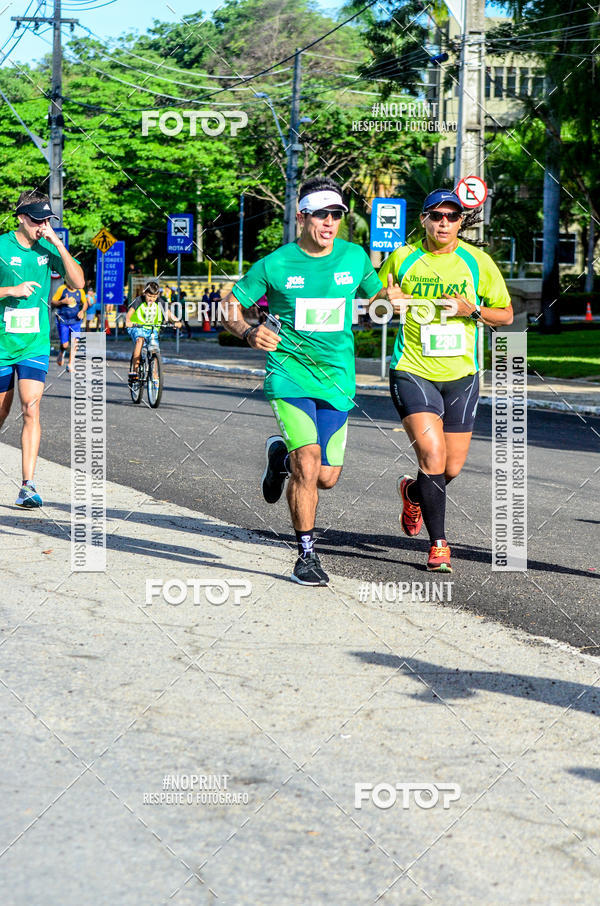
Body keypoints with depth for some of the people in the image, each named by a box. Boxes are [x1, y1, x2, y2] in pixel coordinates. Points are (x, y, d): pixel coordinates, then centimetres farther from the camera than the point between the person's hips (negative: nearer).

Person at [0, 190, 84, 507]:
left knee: (31, 409, -13)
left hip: (35, 344, 1)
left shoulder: (49, 248, 2)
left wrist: (58, 245, -13)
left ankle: (28, 485, -15)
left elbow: (78, 282, -6)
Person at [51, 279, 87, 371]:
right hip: (63, 321, -2)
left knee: (75, 343, -10)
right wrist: (63, 302, -21)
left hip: (76, 321, 2)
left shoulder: (80, 291, 3)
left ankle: (70, 365, -3)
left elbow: (85, 303, 18)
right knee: (65, 345, -2)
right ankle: (61, 353, 34)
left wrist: (82, 311, -3)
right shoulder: (62, 289, -6)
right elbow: (53, 303, -3)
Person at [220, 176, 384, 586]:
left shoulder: (355, 257, 4)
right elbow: (230, 305, 2)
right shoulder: (275, 264, -4)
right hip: (289, 374, -3)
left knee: (326, 477, 4)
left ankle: (282, 454, 39)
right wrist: (249, 332, -16)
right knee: (308, 464, -19)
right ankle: (307, 555, -4)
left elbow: (378, 298, 22)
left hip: (337, 379, 3)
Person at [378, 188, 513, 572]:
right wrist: (388, 303, -12)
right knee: (431, 453, -19)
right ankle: (439, 543, -7)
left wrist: (472, 310, -13)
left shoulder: (478, 262, 0)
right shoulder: (401, 259, 0)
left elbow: (506, 314, 7)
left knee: (451, 468, 6)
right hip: (412, 371, -2)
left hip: (461, 374, 2)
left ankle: (414, 492, 42)